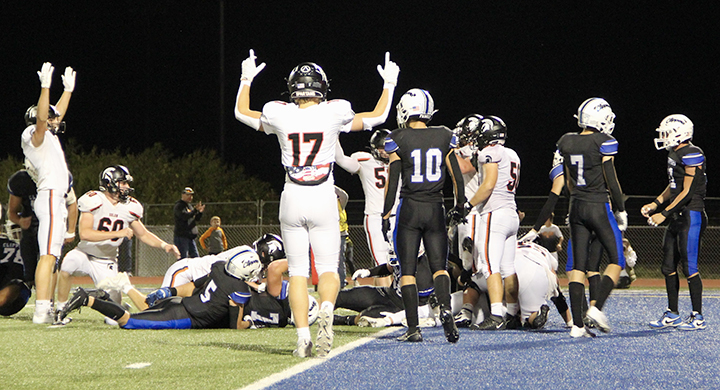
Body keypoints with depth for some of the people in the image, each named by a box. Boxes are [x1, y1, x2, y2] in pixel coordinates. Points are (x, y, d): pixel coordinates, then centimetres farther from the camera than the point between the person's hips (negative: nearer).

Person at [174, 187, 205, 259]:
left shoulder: (190, 206, 20)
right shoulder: (179, 206, -7)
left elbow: (196, 219, 21)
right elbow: (185, 216, -24)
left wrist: (200, 212, 1)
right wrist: (195, 210, -31)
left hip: (190, 236, 9)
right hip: (181, 236, -9)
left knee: (195, 257, 6)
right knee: (183, 258, -12)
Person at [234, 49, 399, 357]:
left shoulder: (279, 116, 0)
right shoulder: (333, 114, -3)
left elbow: (241, 113, 20)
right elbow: (377, 117, 12)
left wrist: (246, 80, 35)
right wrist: (389, 84, 26)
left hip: (292, 199, 1)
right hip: (323, 200, -1)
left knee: (297, 271, 7)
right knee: (327, 268, 4)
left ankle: (303, 336, -4)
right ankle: (326, 309, -28)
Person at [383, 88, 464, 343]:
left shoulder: (399, 140, -7)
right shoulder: (444, 137, 2)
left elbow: (392, 182, -6)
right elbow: (457, 177, 4)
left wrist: (386, 215, 1)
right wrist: (460, 208, 15)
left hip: (409, 208, -2)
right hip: (435, 208, 2)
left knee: (407, 270, 5)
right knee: (439, 266, 10)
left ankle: (413, 328, -1)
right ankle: (445, 308, -18)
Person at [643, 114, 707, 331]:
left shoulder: (692, 155, -15)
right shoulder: (674, 155, 13)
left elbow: (687, 192, -17)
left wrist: (664, 214, -17)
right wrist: (655, 204, 13)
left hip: (692, 216, -9)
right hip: (677, 217, 10)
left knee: (689, 266, -7)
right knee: (668, 267, 10)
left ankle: (698, 317, 0)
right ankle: (672, 315, 18)